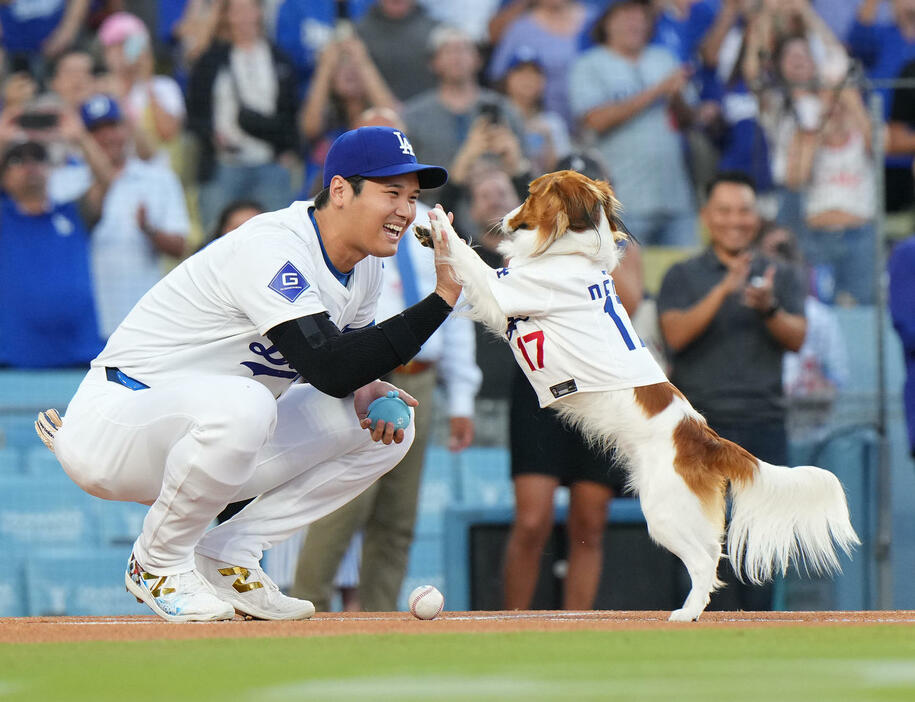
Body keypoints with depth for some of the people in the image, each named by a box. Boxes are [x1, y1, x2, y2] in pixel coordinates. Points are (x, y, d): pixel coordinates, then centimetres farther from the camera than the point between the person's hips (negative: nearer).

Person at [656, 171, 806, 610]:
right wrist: (722, 292, -20)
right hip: (699, 420, -2)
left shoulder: (779, 278, 15)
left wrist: (768, 309, -20)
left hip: (762, 421, 2)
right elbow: (676, 334, -8)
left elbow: (797, 338, 1)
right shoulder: (684, 277, 9)